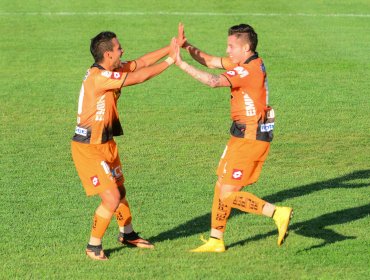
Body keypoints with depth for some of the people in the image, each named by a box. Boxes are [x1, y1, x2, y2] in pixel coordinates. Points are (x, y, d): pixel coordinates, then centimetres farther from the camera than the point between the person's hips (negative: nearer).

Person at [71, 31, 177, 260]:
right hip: (89, 148, -10)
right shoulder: (99, 76, -26)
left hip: (106, 143, 10)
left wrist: (171, 48, 0)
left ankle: (127, 234, 42)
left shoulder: (111, 70, 3)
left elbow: (142, 62, 8)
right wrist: (170, 61, -14)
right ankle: (94, 246, 6)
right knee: (111, 197, -11)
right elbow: (140, 76, -24)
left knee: (120, 191, 23)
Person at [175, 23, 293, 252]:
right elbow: (211, 61, 14)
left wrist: (182, 64, -29)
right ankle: (216, 240, 22)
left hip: (250, 138, -10)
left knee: (228, 195, -9)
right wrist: (188, 46, 1)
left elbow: (213, 81, -32)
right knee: (222, 188, 15)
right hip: (245, 135, 10)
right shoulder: (246, 63, 10)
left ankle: (278, 213, -11)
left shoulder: (249, 70, -20)